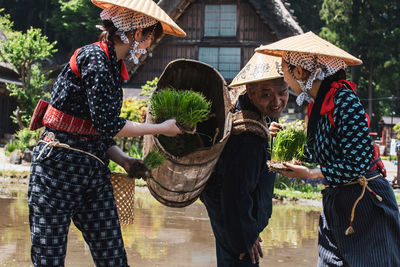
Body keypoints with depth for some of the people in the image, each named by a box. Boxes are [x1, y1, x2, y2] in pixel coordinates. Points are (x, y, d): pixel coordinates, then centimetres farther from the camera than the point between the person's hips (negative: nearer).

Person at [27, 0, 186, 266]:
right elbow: (107, 123, -17)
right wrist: (161, 129, -8)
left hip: (94, 171, 9)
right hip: (59, 167, -9)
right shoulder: (94, 57, -13)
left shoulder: (113, 65, 14)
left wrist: (123, 159, 1)